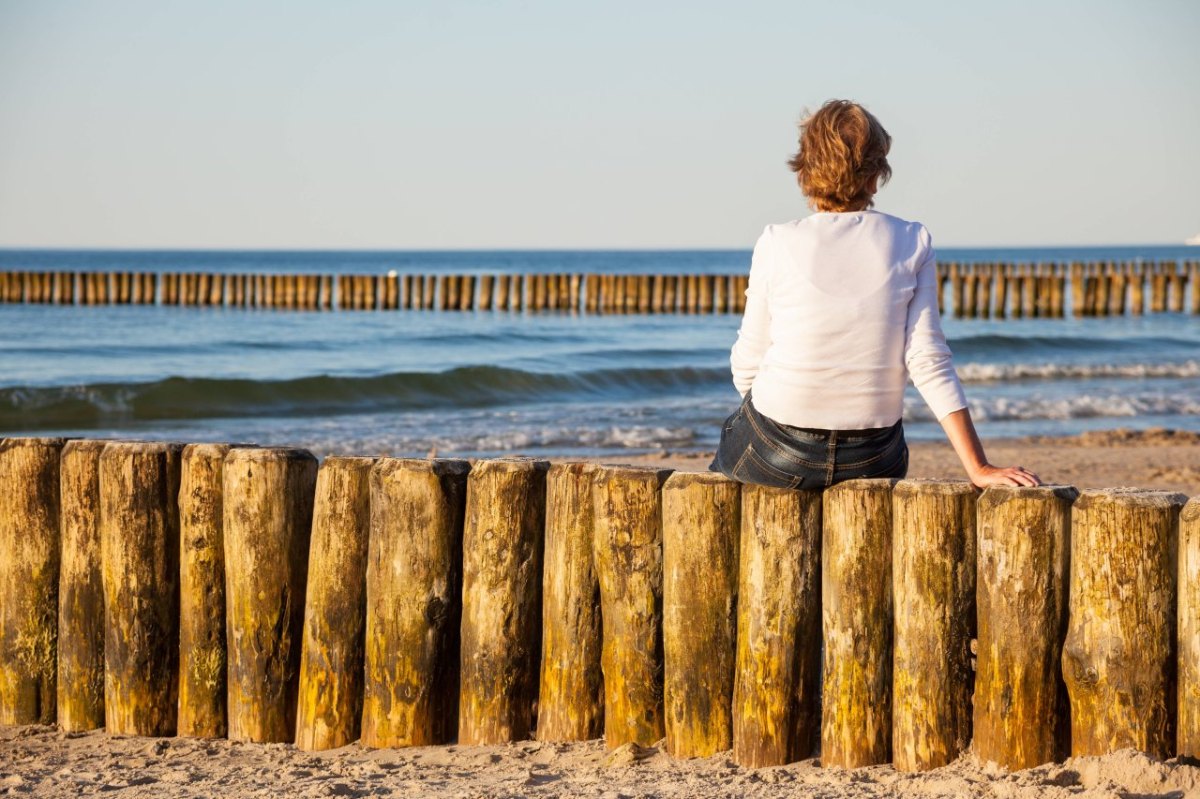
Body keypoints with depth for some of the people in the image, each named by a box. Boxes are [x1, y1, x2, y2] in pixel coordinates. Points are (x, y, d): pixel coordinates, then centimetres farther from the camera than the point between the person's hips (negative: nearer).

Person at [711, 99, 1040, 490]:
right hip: (871, 459, 2)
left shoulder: (777, 243, -10)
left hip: (778, 457, -2)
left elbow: (746, 368, -6)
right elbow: (927, 359, -11)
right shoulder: (912, 243, -5)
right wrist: (978, 468, -10)